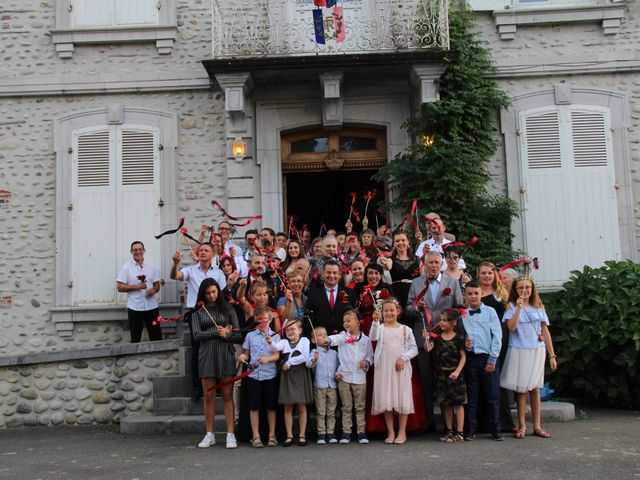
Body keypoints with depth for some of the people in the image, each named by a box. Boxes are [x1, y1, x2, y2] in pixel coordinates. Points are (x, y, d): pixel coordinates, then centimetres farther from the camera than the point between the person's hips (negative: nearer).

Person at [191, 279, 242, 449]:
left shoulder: (228, 310, 9)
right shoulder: (198, 313, 9)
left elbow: (238, 335, 5)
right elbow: (197, 334, -3)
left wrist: (225, 335, -12)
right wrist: (218, 332, -7)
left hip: (226, 354, -1)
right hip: (207, 355, 1)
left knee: (227, 395, -1)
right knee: (209, 396, 3)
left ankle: (230, 435, 1)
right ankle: (209, 435, 11)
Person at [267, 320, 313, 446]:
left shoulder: (304, 340, 2)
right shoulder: (284, 342, 8)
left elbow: (305, 356, -12)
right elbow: (277, 347, -15)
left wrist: (290, 362, -11)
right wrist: (271, 342, -36)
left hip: (300, 375, -2)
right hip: (287, 376, 2)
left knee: (302, 407, 4)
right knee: (288, 407, 5)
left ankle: (302, 435, 12)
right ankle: (289, 435, 12)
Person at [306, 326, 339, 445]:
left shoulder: (334, 353, 11)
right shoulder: (314, 352, -2)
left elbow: (338, 367, 17)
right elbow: (308, 364, -20)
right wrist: (314, 360, -40)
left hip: (332, 386, 3)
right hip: (319, 386, -3)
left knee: (331, 412, 8)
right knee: (320, 412, 1)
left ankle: (331, 433, 15)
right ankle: (321, 434, 6)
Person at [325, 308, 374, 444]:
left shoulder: (365, 339, 5)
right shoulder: (343, 336, 3)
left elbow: (370, 356, 11)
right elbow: (336, 339, -20)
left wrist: (366, 363, -10)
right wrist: (328, 340, -41)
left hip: (360, 377, 0)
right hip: (344, 376, 0)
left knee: (360, 407, 6)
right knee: (346, 407, 7)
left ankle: (361, 432, 12)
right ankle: (346, 432, 12)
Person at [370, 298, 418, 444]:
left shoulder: (405, 329, 7)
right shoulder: (380, 327, 4)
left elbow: (414, 348, 4)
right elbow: (373, 337, -17)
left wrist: (403, 357, -11)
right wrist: (375, 321, -31)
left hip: (401, 367, 0)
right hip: (384, 367, 0)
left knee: (402, 398, 1)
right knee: (385, 399, 2)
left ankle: (402, 432, 12)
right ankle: (390, 432, 13)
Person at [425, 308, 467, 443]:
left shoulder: (458, 338, -7)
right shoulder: (437, 337, 2)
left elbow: (463, 357, -6)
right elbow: (428, 349, -11)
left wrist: (457, 371, -15)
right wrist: (426, 339, -29)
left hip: (454, 373, -4)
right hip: (441, 374, 4)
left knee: (458, 403, 1)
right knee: (445, 403, 12)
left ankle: (459, 432, 7)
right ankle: (449, 430, 22)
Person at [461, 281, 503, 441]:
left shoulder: (490, 312, 2)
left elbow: (497, 337, -1)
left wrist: (492, 360, -6)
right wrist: (464, 343, -12)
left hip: (488, 358, -1)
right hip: (470, 358, 1)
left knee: (493, 395, 3)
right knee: (471, 396, 7)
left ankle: (495, 429, 13)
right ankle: (471, 428, 15)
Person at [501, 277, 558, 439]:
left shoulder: (539, 307, 9)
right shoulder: (512, 306, 1)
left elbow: (545, 332, 10)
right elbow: (511, 327, -15)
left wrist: (552, 355, 8)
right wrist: (519, 307, -19)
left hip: (537, 351, 3)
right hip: (519, 351, -3)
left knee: (535, 388, 7)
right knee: (521, 389, 1)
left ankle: (537, 426, 14)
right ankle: (522, 426, 11)